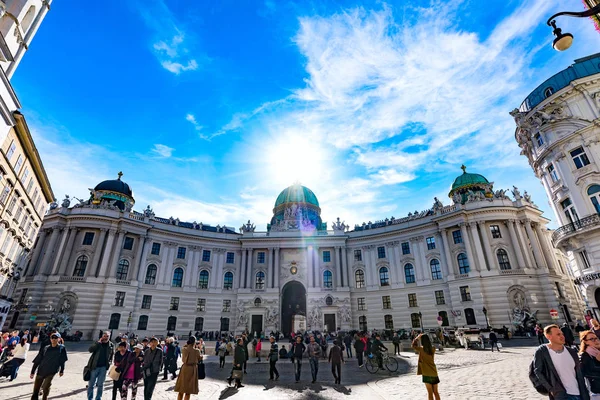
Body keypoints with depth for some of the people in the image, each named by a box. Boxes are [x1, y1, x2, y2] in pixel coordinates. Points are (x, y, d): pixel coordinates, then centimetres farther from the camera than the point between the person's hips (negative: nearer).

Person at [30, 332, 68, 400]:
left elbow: (62, 360, 4)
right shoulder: (45, 348, 1)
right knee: (36, 389, 8)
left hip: (52, 371, -3)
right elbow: (37, 360, 7)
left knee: (46, 388, -11)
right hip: (41, 370, 3)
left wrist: (61, 370, 8)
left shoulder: (62, 348, -3)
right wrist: (32, 372, 5)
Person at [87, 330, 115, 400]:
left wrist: (109, 362, -2)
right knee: (91, 384, 7)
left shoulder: (111, 345, 2)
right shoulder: (98, 343, -3)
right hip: (95, 366, -1)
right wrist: (98, 342, -20)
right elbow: (90, 350, -17)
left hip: (104, 367, 1)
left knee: (100, 384, 10)